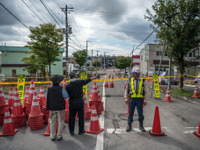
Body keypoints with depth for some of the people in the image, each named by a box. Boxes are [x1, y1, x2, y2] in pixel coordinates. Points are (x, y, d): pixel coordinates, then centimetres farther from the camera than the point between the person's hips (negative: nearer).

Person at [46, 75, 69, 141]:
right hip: (60, 108, -2)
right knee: (60, 122, 10)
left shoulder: (49, 89, -5)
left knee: (52, 122, 13)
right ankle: (59, 136, 15)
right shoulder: (61, 88, -14)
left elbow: (47, 97, 8)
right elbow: (66, 96, -10)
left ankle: (52, 136, 18)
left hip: (52, 108, 3)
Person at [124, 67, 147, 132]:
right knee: (130, 113, 4)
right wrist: (126, 98, -2)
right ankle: (129, 126, 16)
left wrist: (144, 100, 1)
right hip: (132, 99, 0)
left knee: (140, 113, 4)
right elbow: (126, 90, 6)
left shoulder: (142, 81, 6)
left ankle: (141, 126, 21)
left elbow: (144, 91, 8)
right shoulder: (130, 80, 6)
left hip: (139, 99, 0)